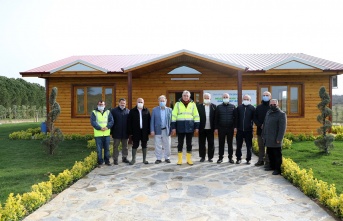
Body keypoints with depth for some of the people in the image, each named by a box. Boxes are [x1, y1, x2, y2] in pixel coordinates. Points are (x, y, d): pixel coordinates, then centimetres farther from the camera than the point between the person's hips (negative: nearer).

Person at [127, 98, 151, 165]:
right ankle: (133, 159, 16)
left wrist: (148, 131, -4)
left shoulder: (146, 111, 4)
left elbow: (149, 121, 2)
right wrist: (130, 132, -6)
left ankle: (144, 159, 20)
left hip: (144, 131, 1)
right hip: (136, 131, -1)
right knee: (135, 145, 5)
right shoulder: (132, 111, 1)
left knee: (144, 145, 9)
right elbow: (129, 122, -1)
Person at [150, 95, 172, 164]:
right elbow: (152, 121, 1)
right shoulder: (155, 110, 3)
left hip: (166, 130, 1)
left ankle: (167, 158, 22)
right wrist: (152, 130, -5)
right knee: (158, 146, 5)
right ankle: (158, 158, 16)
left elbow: (171, 120, 4)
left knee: (167, 145, 7)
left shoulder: (169, 110, 5)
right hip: (158, 130, 0)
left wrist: (172, 130, -2)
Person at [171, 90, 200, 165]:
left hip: (190, 127, 1)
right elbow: (174, 116, 1)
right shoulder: (177, 104, 3)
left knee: (189, 143, 8)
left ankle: (189, 159, 17)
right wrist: (173, 127, -5)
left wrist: (196, 127, 1)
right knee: (180, 143, 5)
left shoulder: (193, 104, 5)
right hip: (180, 127, -1)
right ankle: (179, 159, 15)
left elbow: (196, 116, 6)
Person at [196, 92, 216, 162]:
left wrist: (215, 127, -5)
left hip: (210, 128, 1)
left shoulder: (214, 106, 4)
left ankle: (210, 157, 19)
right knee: (202, 143, 8)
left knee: (211, 143, 7)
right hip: (202, 128, 0)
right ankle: (202, 157, 19)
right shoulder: (199, 106, 1)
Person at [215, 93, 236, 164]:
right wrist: (216, 128, -1)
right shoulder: (219, 107, 5)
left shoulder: (233, 107, 5)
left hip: (230, 128, 0)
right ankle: (220, 157, 14)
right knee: (221, 144, 6)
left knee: (230, 144, 7)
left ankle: (230, 158, 16)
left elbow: (235, 117, 4)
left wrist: (235, 127, -4)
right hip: (221, 128, 0)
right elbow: (216, 118, 4)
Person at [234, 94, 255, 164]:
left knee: (249, 146, 6)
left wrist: (251, 125, -6)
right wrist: (237, 126, 3)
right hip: (240, 130, 2)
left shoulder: (252, 108, -2)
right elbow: (236, 117, 7)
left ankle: (248, 159, 17)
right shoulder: (239, 107, 4)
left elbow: (254, 118, -1)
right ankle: (238, 158, 19)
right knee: (238, 145, 8)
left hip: (248, 130, -2)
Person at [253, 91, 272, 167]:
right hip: (260, 130, 4)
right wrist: (260, 125, -8)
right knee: (261, 146, 10)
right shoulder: (258, 107, 11)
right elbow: (255, 118, 8)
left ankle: (268, 161, 7)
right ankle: (261, 160, 19)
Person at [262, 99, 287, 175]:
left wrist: (279, 139, -18)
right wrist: (263, 135, 15)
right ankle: (272, 166, 31)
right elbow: (265, 124, 19)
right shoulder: (268, 112, 14)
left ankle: (278, 169, 11)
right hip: (268, 139, 7)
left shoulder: (281, 114, -10)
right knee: (270, 154, 16)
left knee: (277, 155, 2)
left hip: (275, 140, -7)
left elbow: (282, 128, -15)